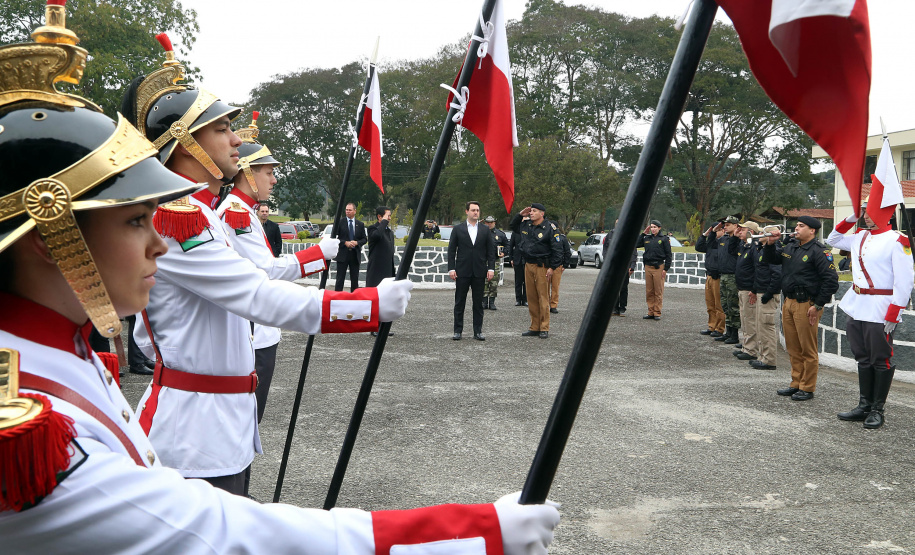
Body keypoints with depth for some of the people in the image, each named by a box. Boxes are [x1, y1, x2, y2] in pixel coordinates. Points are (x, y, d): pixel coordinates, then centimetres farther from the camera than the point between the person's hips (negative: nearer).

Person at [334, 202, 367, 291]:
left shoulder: (360, 224, 9)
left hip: (355, 255, 2)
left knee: (355, 279, 8)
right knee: (340, 278, -1)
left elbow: (364, 239, 9)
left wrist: (357, 242, -11)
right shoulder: (340, 223, 2)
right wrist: (345, 243, -14)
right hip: (343, 254, -2)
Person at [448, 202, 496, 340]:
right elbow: (451, 250, 3)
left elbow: (491, 250, 8)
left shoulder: (485, 230, 9)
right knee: (459, 303, 4)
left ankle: (478, 331, 12)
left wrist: (491, 268, -2)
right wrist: (451, 268, -5)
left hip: (479, 272, 1)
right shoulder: (457, 229, 4)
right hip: (462, 272, -1)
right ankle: (458, 331, 11)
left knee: (478, 303, 6)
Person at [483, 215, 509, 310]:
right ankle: (484, 302, 4)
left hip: (496, 261, 1)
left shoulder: (500, 234, 10)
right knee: (484, 282, -5)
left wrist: (504, 253, 4)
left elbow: (506, 245, 19)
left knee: (494, 283, 1)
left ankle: (492, 302, 9)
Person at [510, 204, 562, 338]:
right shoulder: (525, 224, 11)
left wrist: (552, 267, -12)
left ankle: (544, 329, 2)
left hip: (542, 266, -6)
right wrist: (520, 215, 13)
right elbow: (513, 226, 32)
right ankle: (534, 327, 15)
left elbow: (557, 249, -7)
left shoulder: (550, 228, -6)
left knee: (543, 297, -4)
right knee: (531, 298, 8)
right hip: (528, 265, 6)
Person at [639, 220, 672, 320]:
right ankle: (651, 312, 13)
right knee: (649, 292, 6)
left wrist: (666, 269, -7)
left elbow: (668, 255, 0)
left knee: (658, 292, -2)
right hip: (648, 267, 5)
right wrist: (643, 233, 10)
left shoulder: (664, 239, 1)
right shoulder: (647, 238, 14)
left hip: (659, 267, -4)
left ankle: (657, 313, 3)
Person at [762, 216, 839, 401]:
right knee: (793, 348, 14)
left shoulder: (819, 251, -11)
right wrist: (770, 243, 4)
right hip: (789, 302, 8)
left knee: (808, 349, 0)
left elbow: (831, 280, -15)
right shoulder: (790, 247, 13)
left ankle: (807, 388, 8)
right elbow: (770, 259, 25)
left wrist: (818, 306, -16)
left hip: (806, 305, -8)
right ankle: (796, 384, 24)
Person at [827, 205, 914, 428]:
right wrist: (850, 220, 11)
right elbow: (833, 240, 27)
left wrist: (893, 315, -18)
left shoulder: (897, 241, -11)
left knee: (881, 360, 3)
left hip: (880, 310, -7)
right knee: (863, 358, 14)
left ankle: (877, 410, 13)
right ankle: (864, 406, 23)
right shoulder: (859, 237, 10)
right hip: (855, 306, 7)